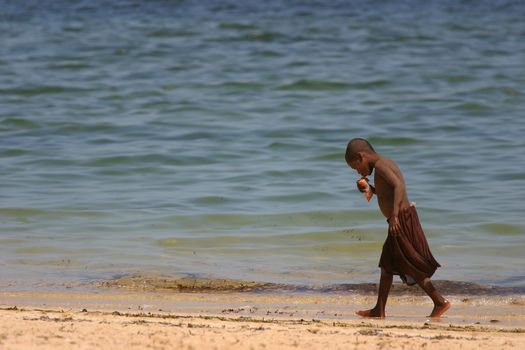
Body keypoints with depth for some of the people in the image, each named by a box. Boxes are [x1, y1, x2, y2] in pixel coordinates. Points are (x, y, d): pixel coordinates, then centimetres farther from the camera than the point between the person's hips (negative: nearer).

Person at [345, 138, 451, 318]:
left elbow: (398, 186, -27)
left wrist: (394, 215, -33)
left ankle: (440, 302, -6)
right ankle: (379, 310, 21)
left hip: (402, 220, -10)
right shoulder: (387, 163, 18)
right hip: (401, 220, 10)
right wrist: (369, 188, 17)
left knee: (411, 266, -7)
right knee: (387, 265, 15)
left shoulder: (380, 165, -12)